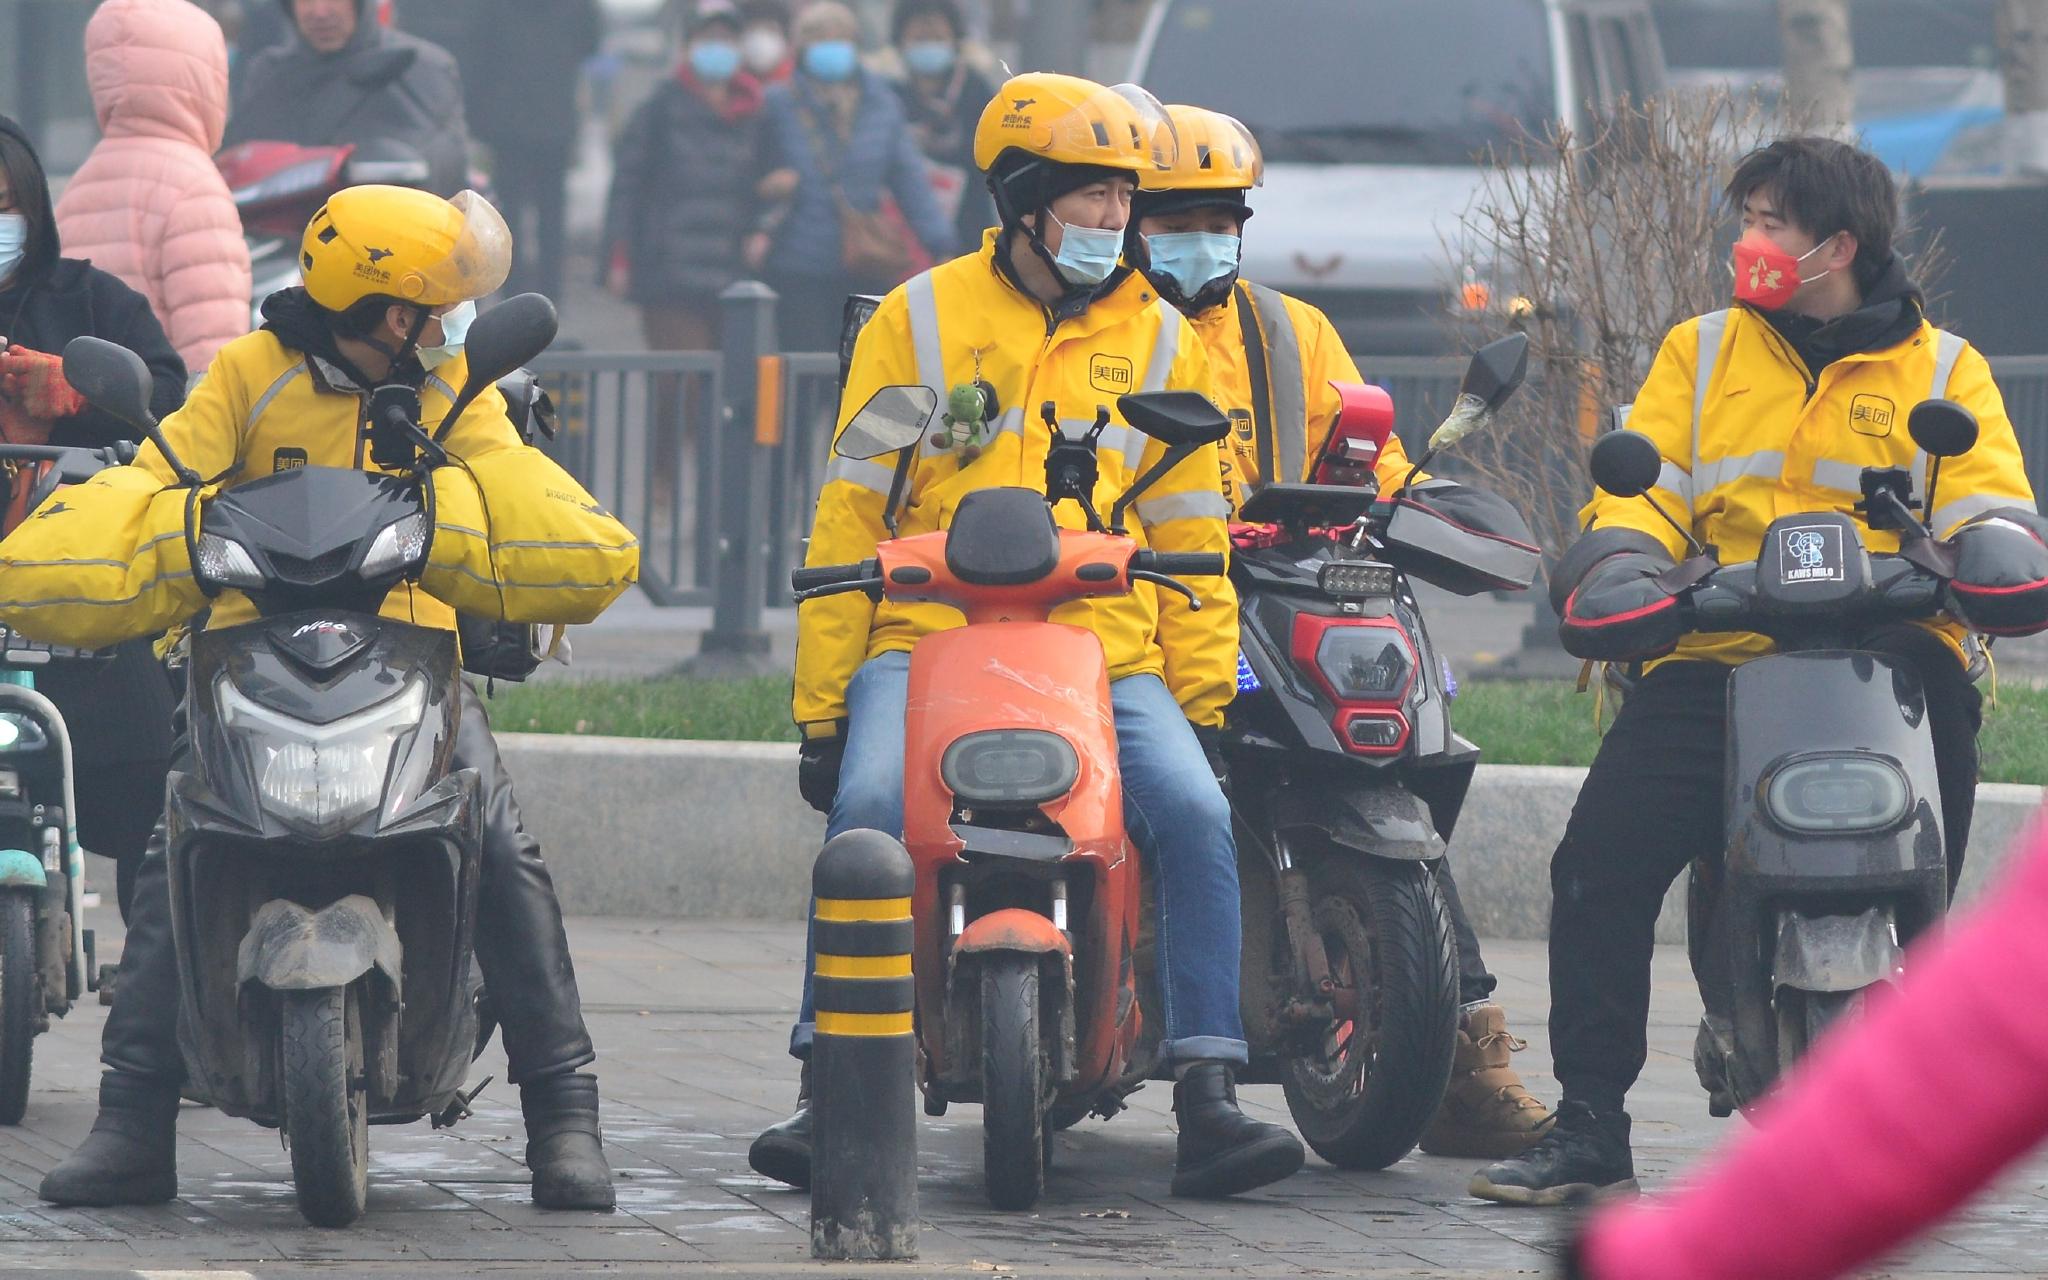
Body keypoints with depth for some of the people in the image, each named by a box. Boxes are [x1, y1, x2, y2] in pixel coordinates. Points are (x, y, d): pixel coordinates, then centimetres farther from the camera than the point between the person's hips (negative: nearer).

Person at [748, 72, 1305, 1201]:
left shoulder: (1157, 335, 14)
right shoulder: (918, 319, 8)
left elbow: (1189, 531, 16)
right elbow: (850, 516, 8)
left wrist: (1206, 699, 5)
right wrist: (820, 705, 2)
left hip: (1109, 647, 2)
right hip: (930, 636, -2)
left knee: (1196, 813, -24)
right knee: (868, 807, -29)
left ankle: (1209, 1106, -21)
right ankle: (829, 1086, -21)